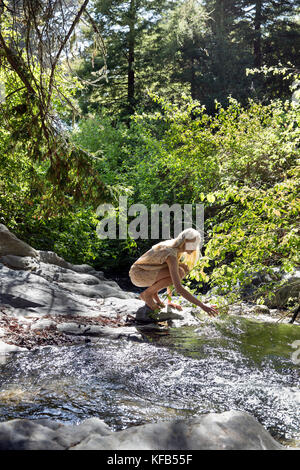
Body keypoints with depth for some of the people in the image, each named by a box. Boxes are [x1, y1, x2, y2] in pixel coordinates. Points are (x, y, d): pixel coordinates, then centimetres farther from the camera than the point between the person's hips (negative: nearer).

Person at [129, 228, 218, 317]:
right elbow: (178, 289, -36)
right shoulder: (171, 255, -30)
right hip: (138, 274, -8)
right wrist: (202, 306, -36)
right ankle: (147, 294, -8)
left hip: (148, 272, 8)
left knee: (183, 268, -1)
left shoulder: (176, 246, -3)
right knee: (179, 273, -25)